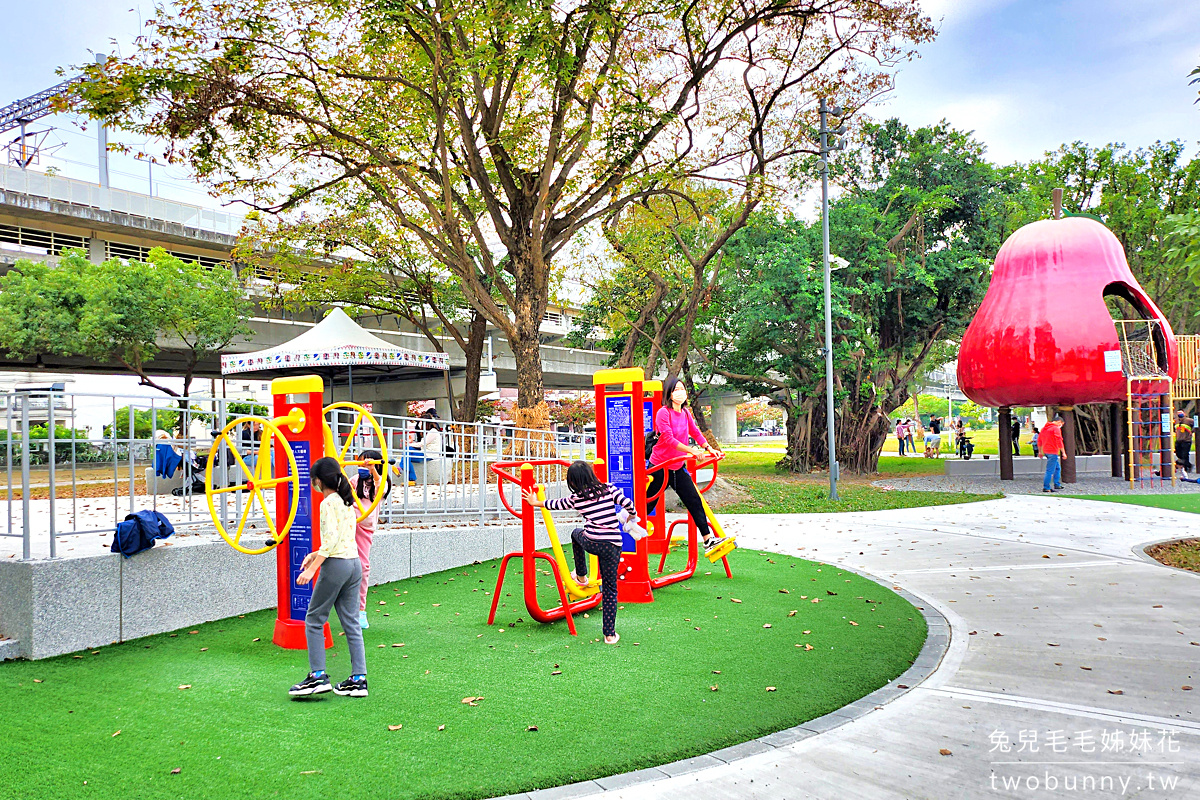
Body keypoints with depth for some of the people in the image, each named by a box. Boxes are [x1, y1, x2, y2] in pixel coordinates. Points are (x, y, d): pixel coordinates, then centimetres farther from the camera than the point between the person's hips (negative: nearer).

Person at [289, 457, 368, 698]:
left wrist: (312, 568, -18)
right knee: (351, 622, 9)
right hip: (354, 563, 8)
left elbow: (331, 540, -18)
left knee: (314, 620, 4)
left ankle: (318, 676, 3)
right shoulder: (347, 502, 15)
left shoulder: (328, 503, -10)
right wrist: (316, 554, 24)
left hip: (336, 565, -8)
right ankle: (358, 679, 9)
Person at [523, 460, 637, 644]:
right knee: (610, 589, 12)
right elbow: (629, 505, -4)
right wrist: (630, 517, 19)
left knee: (576, 533, 37)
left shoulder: (576, 498, 5)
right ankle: (610, 634, 11)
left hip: (591, 542, 0)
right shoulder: (609, 489, 2)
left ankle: (581, 576, 45)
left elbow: (555, 504, 21)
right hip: (613, 546, 0)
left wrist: (535, 503, 38)